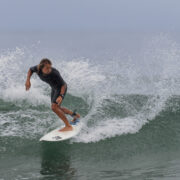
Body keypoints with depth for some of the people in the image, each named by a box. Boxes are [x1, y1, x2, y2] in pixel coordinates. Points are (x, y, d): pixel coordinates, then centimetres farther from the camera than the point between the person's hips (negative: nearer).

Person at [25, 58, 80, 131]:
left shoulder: (54, 73, -38)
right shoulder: (37, 68, -25)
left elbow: (64, 84, -26)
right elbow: (30, 70, 0)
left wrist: (61, 96, -40)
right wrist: (28, 80, -15)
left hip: (61, 88, -7)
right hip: (54, 88, 7)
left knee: (54, 107, -22)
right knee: (57, 108, 20)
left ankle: (68, 126, -13)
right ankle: (75, 115, 43)